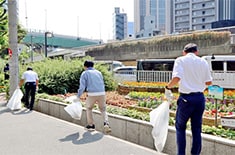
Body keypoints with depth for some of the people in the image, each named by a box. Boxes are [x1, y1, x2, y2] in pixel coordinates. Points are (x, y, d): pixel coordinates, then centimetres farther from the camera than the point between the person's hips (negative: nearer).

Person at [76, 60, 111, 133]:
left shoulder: (85, 73, 7)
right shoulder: (98, 72, 20)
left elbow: (82, 87, -2)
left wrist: (78, 96, 8)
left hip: (92, 94, -3)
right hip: (102, 93, 3)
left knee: (89, 108, 21)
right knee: (103, 109, 18)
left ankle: (91, 125, 25)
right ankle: (106, 123, -3)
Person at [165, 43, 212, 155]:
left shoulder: (180, 60, -4)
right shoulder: (203, 62, 7)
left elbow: (176, 78, -20)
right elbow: (209, 82, 9)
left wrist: (168, 86, -3)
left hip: (186, 98, -3)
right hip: (200, 98, 4)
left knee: (180, 127, 13)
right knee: (196, 129, 13)